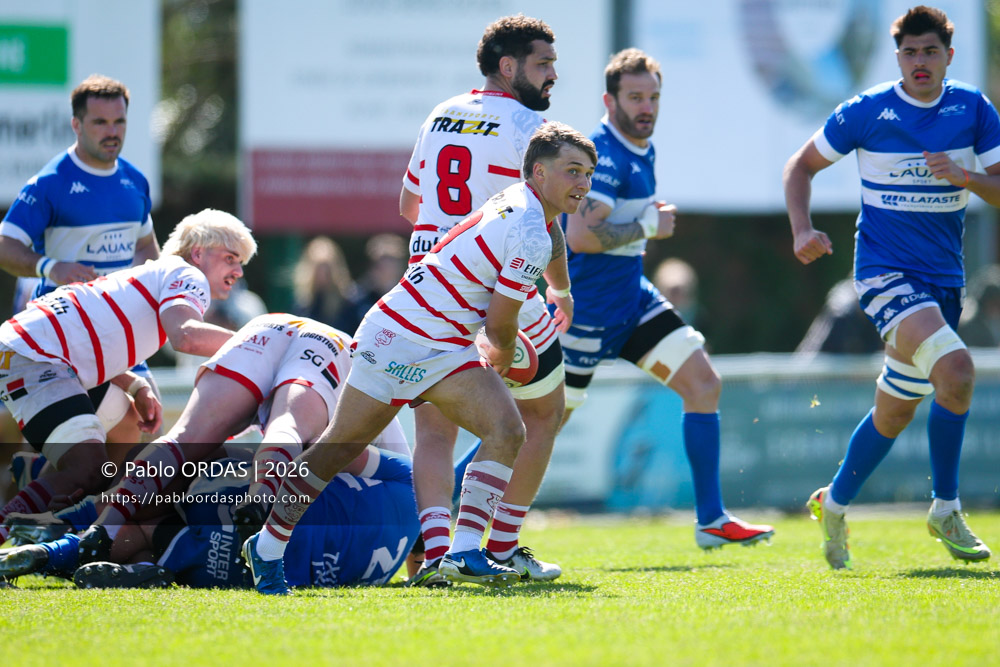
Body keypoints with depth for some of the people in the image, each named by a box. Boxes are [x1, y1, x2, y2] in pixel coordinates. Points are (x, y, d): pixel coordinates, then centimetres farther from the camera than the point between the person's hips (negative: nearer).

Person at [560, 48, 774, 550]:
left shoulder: (641, 150, 11)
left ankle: (711, 520, 2)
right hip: (586, 309, -9)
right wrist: (648, 227, -20)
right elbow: (580, 234, -31)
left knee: (703, 383, 0)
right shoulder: (602, 154, -20)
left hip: (632, 299, 9)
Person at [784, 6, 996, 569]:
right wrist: (802, 231, -9)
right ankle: (946, 509, -16)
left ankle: (834, 504, 34)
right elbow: (802, 166, 6)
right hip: (884, 270, -5)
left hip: (944, 277, 5)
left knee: (896, 410, 12)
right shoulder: (865, 113, -6)